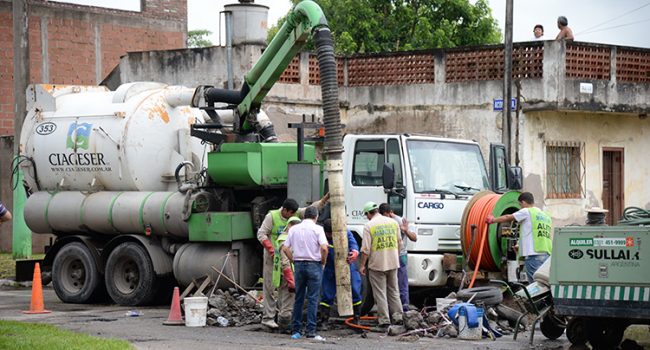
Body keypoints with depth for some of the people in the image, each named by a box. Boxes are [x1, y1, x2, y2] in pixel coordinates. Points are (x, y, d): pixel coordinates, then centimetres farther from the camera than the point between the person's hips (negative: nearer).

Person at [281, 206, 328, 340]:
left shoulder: (294, 229, 8)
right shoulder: (317, 229, -6)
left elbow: (285, 248, 6)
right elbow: (324, 248, -17)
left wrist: (294, 260, 12)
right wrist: (323, 262, -2)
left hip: (298, 265, 4)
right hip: (314, 265, -4)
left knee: (298, 298, 11)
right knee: (313, 299, -2)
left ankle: (296, 330, 12)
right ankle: (311, 331, -6)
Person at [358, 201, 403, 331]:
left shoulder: (369, 225, -9)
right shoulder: (393, 222, 7)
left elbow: (366, 249, -12)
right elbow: (399, 243, 13)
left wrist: (362, 265, -4)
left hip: (377, 264, -5)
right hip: (393, 262, 5)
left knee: (380, 293, 1)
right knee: (393, 291, 16)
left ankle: (384, 321, -1)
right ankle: (398, 317, 15)